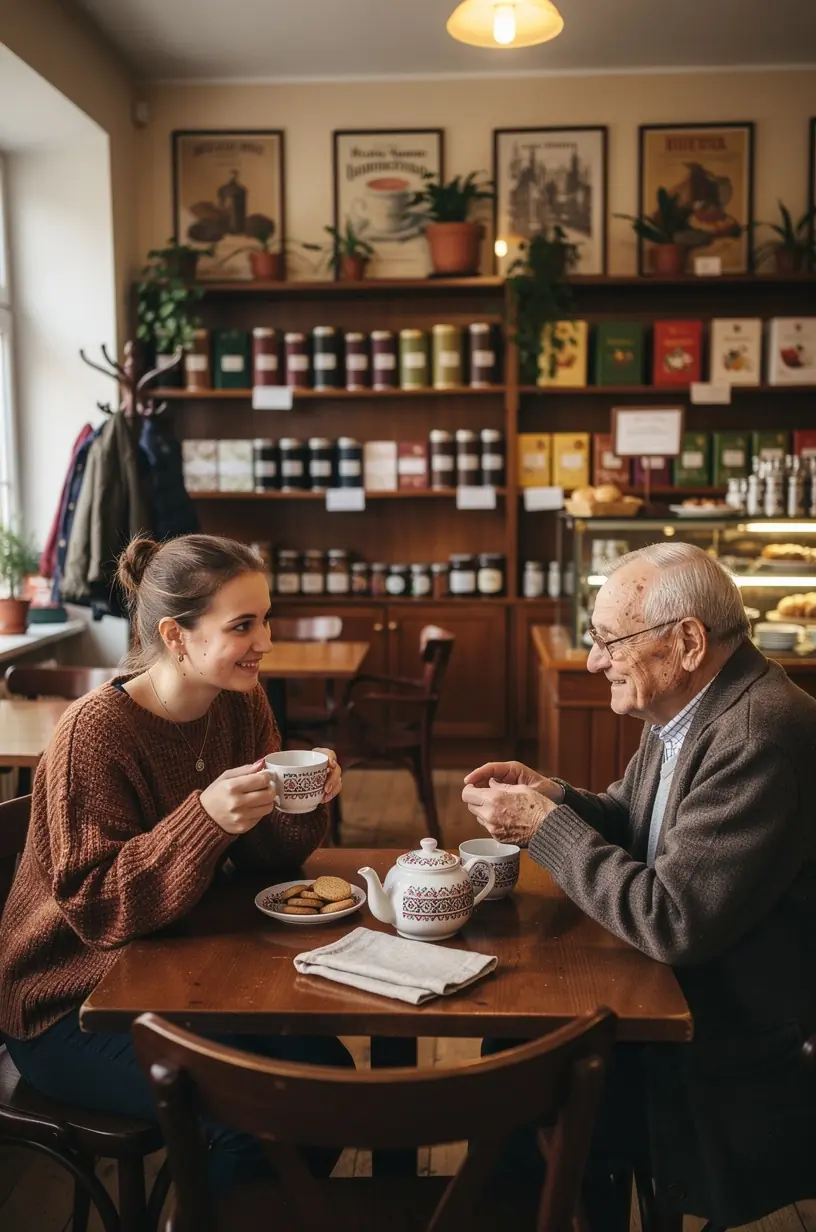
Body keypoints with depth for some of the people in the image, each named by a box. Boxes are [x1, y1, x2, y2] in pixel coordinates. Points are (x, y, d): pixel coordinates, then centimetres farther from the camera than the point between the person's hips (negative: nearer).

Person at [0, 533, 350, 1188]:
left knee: (325, 1067, -10)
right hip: (70, 1004, -6)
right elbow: (95, 908, -24)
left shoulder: (242, 704, -3)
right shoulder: (96, 731, -24)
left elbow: (264, 853, 2)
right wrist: (204, 816, -37)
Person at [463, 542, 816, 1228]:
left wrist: (544, 824, -20)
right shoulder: (685, 711, 0)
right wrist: (551, 796, -7)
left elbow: (670, 922, -30)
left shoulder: (759, 737, -29)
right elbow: (634, 824, 13)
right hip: (681, 993, 8)